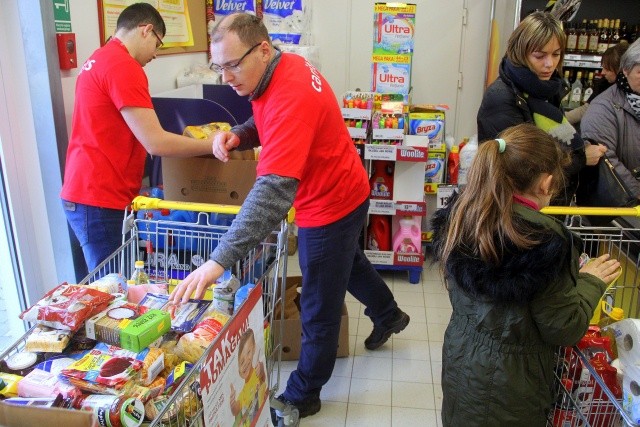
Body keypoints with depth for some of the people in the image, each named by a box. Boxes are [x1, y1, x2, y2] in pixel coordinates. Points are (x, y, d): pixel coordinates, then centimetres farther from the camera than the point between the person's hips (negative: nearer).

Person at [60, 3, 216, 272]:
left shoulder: (99, 60, 16)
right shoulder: (123, 66, -16)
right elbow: (156, 143, -20)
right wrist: (212, 145, -7)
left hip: (88, 192, 10)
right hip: (99, 199, -10)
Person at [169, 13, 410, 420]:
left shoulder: (291, 97, -36)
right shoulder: (284, 67, -7)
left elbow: (273, 191, -46)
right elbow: (268, 124, 11)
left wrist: (218, 262, -50)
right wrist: (237, 135, -13)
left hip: (329, 206, -10)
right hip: (344, 192, 10)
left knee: (319, 310, 8)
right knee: (349, 260, 33)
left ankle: (303, 395, 29)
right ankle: (389, 314, 60)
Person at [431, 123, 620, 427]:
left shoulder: (460, 217, -10)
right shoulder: (545, 242, -28)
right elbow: (562, 331, -17)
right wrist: (591, 282, -1)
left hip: (460, 360, 5)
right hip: (508, 383, -5)